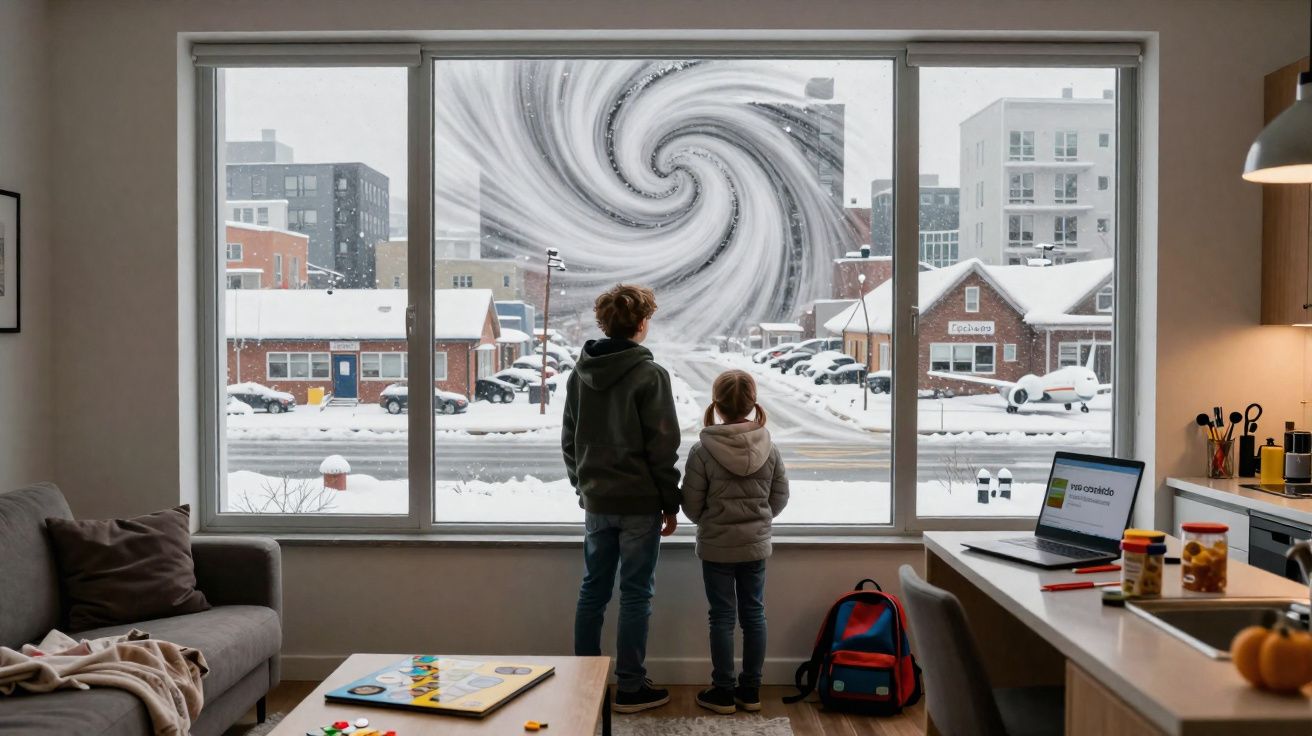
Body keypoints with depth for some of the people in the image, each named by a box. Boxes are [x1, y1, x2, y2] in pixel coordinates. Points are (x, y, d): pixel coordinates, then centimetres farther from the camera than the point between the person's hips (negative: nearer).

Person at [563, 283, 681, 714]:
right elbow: (663, 448, -12)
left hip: (596, 502, 6)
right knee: (636, 596, 2)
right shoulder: (650, 375, -13)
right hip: (639, 503, -6)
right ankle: (630, 689, 9)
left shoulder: (579, 374, 6)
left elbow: (569, 440, 12)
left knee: (592, 591, 12)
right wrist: (671, 503, -4)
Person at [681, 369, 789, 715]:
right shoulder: (769, 448, -5)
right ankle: (751, 689, 20)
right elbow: (780, 497, 3)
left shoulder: (703, 450, -15)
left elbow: (691, 506, -9)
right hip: (756, 545, 3)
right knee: (754, 614, 12)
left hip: (716, 546, -3)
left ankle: (724, 691, 13)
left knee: (722, 617, 5)